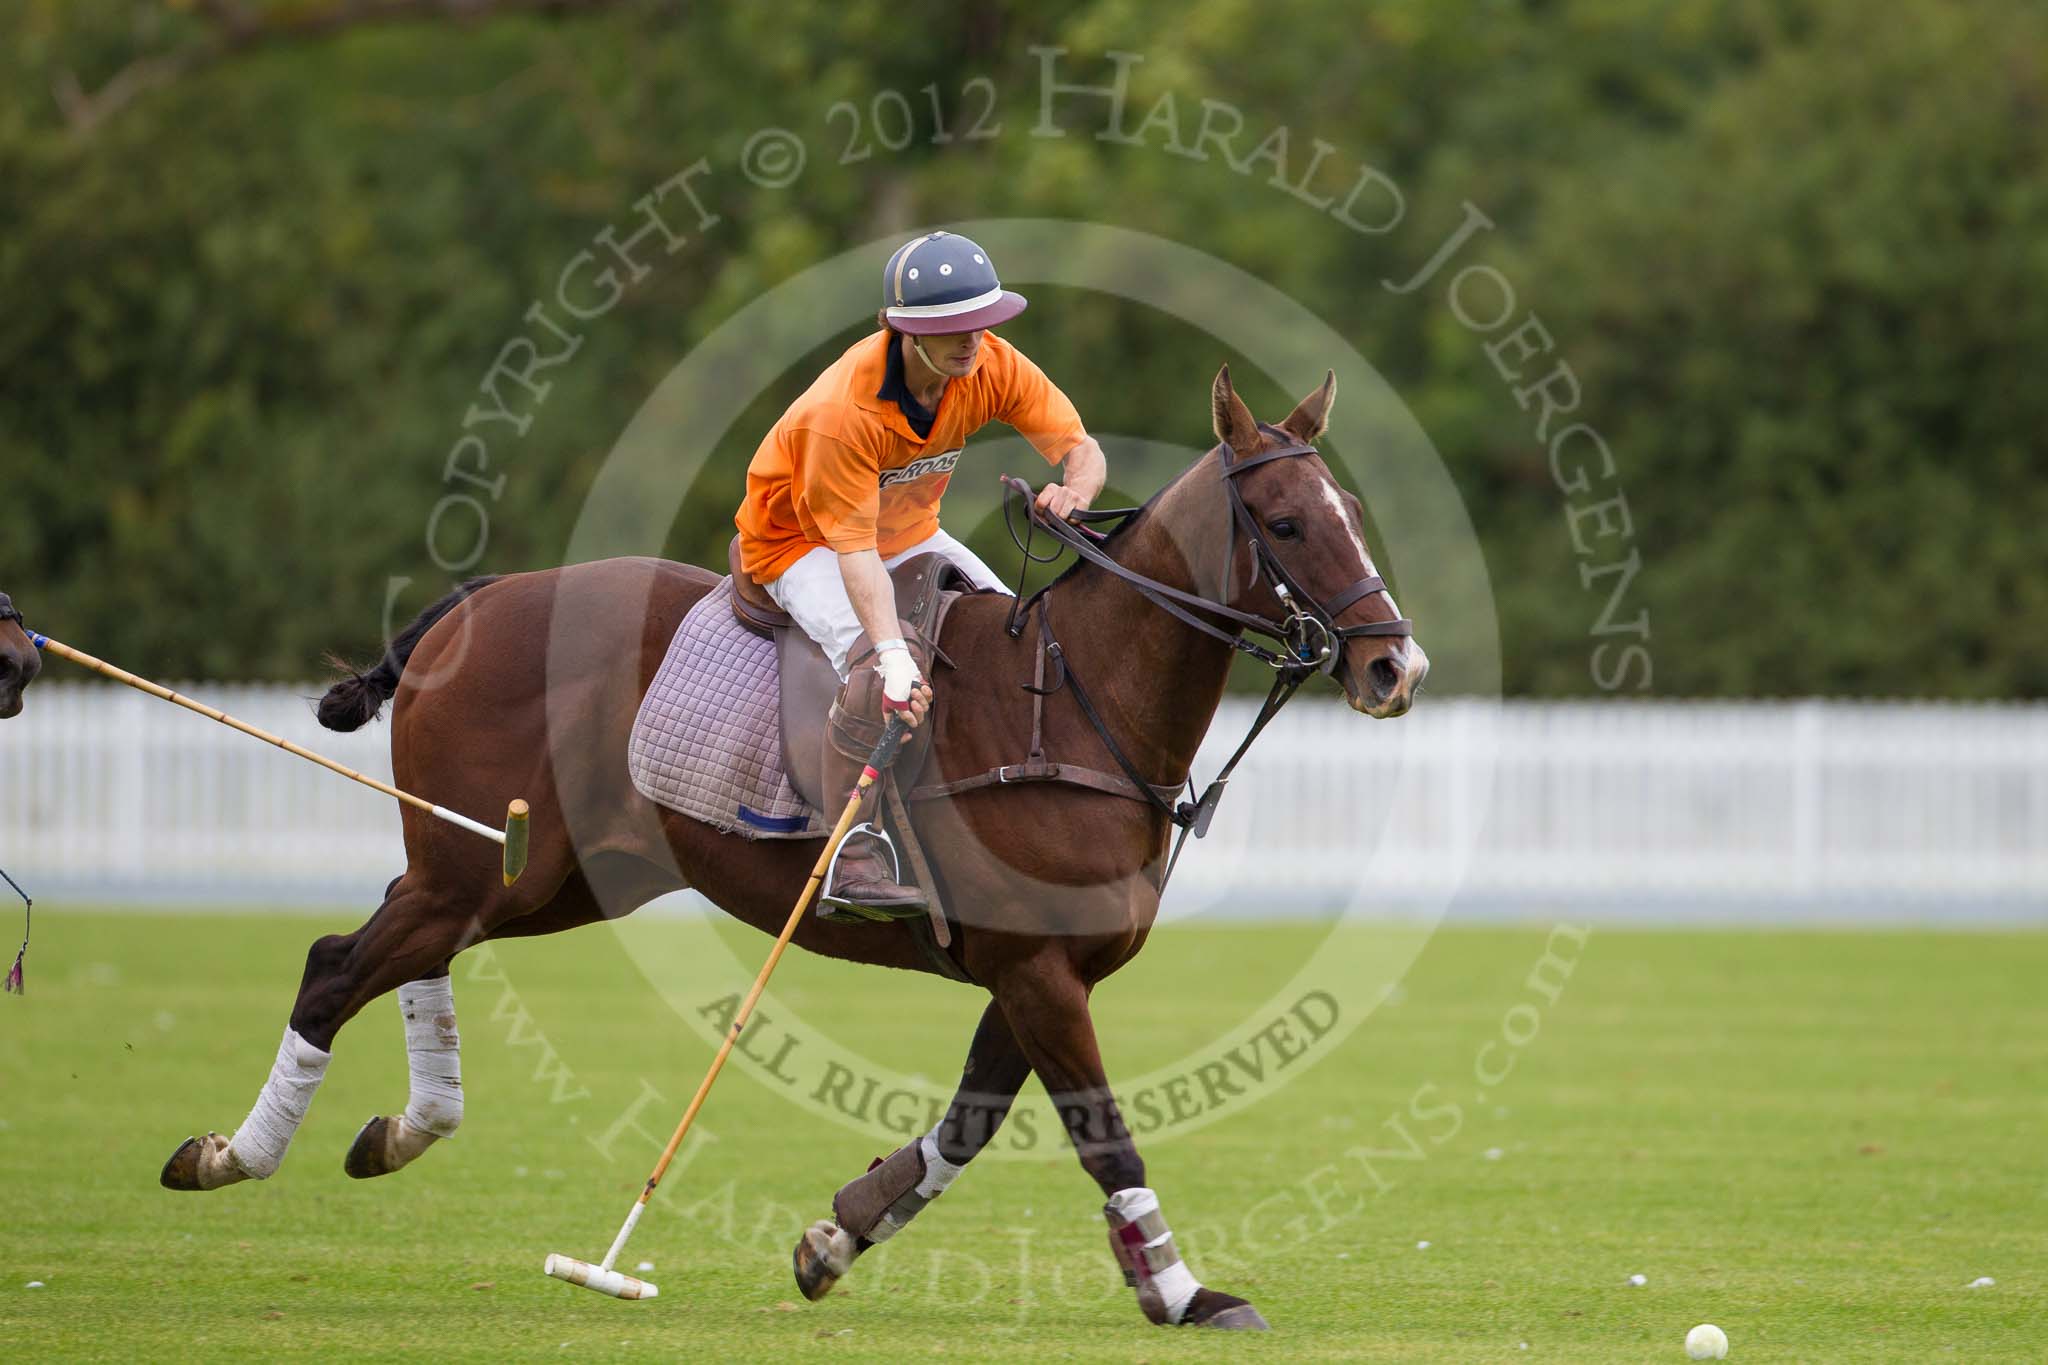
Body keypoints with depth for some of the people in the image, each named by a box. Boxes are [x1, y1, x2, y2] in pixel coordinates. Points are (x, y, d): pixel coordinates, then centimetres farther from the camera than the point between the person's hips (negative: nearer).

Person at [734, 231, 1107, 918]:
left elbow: (1083, 449, -19)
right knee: (869, 655, -33)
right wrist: (893, 655, -54)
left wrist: (1074, 491, -46)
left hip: (908, 533, 7)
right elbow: (854, 549, -40)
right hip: (802, 541, -7)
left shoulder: (992, 366, -19)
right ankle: (852, 860, -34)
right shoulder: (845, 410, -37)